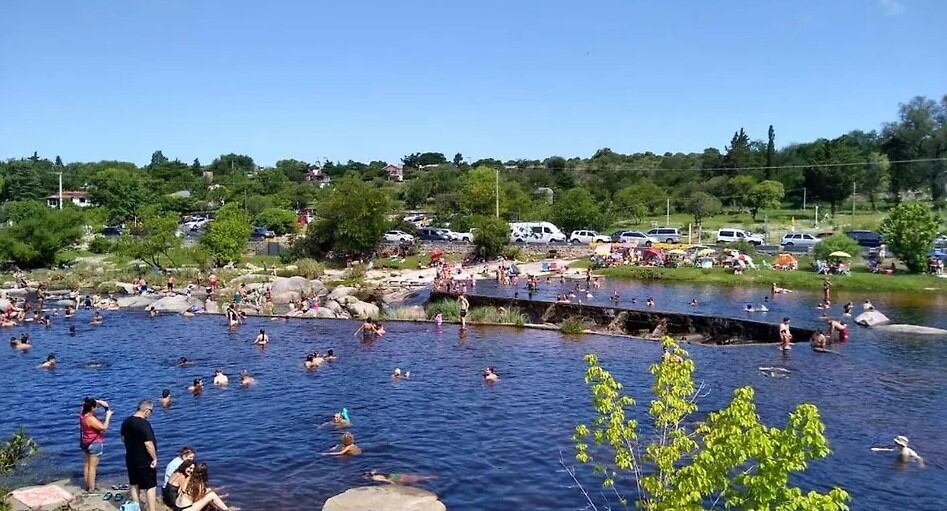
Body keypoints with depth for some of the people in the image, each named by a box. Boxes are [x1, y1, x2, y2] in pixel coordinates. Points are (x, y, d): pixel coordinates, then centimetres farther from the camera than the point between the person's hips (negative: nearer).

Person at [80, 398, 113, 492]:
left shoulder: (83, 415, 0)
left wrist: (99, 402, -3)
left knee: (87, 465, 18)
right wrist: (108, 416, -18)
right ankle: (91, 488, 2)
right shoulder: (91, 419, -26)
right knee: (93, 466, -2)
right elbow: (104, 427, -28)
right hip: (95, 444, -9)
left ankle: (87, 485, 28)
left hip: (86, 443, 9)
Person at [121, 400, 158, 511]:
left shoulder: (126, 422, 2)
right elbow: (148, 444, -26)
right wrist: (154, 458, -16)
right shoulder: (144, 424, -25)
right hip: (145, 461, -8)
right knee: (150, 487, 1)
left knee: (134, 484, 17)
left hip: (131, 459, 8)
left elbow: (123, 439, 16)